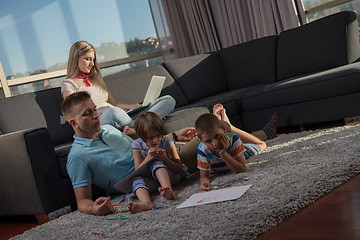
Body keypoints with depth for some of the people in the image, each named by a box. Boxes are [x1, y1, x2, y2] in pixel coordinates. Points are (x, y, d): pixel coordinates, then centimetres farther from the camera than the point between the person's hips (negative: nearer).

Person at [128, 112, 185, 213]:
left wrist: (165, 159, -22)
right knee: (137, 179, -29)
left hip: (171, 176, -2)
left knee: (156, 163, -30)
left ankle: (168, 190, -52)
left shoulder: (167, 142, -7)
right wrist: (148, 158, -25)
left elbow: (179, 169, -5)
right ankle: (146, 202, -59)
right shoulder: (137, 145, -4)